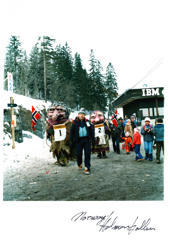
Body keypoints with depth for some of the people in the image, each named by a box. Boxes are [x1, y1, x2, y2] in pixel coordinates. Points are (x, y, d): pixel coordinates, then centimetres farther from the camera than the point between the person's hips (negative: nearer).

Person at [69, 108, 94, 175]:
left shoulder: (87, 121, 8)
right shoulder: (74, 122, 2)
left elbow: (91, 131, 15)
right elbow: (72, 131, 3)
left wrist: (92, 138, 14)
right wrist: (70, 140, -2)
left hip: (87, 140, 1)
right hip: (79, 140, -1)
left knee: (87, 154, -2)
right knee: (79, 154, 5)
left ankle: (87, 168, 4)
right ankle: (79, 164, 33)